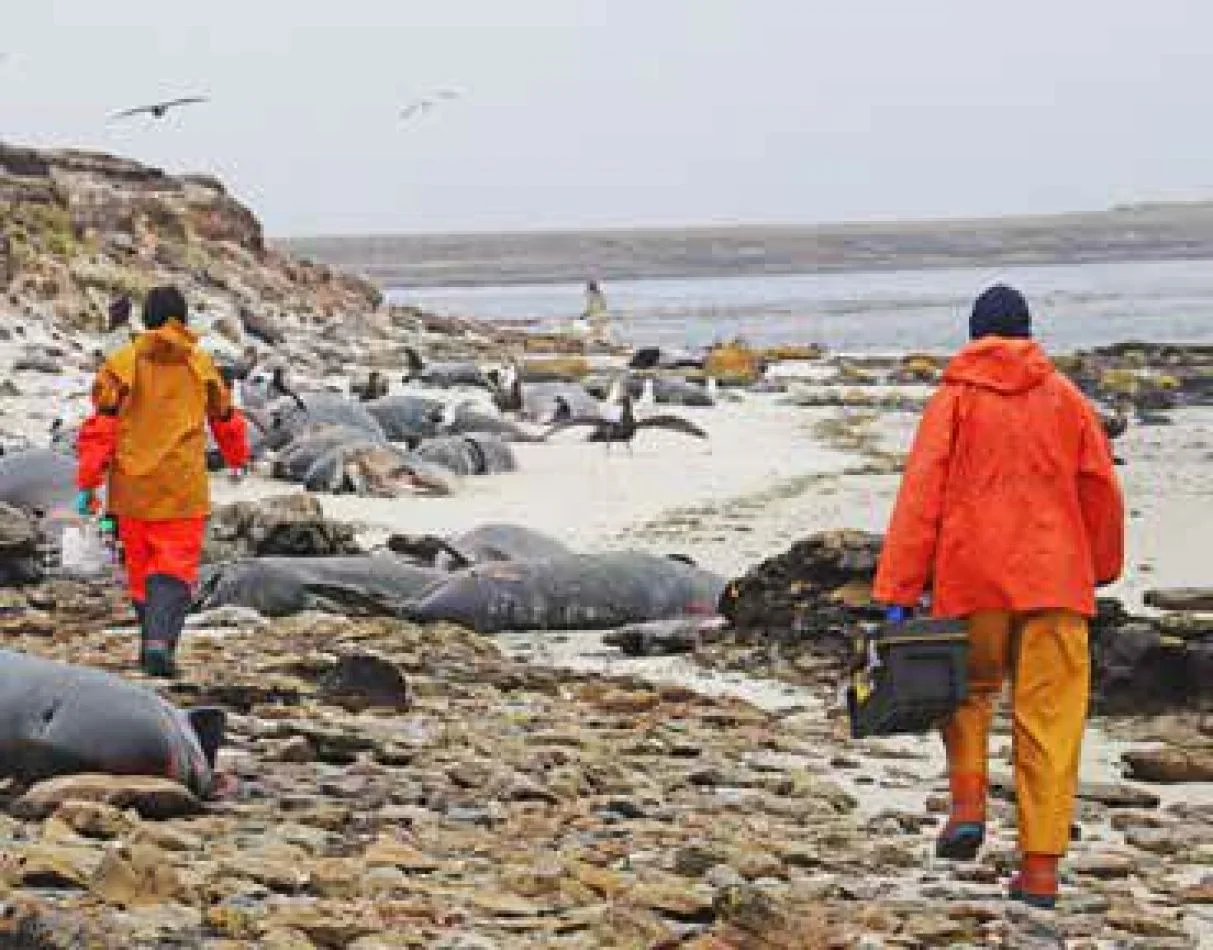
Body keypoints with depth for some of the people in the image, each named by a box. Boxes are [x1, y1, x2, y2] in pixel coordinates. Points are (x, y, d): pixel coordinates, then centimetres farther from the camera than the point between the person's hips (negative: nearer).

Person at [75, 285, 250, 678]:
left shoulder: (122, 363, -2)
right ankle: (160, 642, -22)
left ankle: (153, 643, 26)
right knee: (175, 570, -1)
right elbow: (226, 420, 17)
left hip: (131, 486, 1)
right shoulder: (201, 365, 3)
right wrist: (238, 455, 38)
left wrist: (86, 484, -4)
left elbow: (100, 426, -7)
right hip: (183, 488, -1)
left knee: (141, 568, 16)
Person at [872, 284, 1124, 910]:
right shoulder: (1064, 398, 8)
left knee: (966, 689, 21)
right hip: (1053, 580, 1)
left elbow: (920, 495, -5)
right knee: (1048, 718, 2)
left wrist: (896, 591, -7)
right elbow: (1101, 490, 11)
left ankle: (968, 802, -1)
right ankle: (1041, 866, -3)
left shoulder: (954, 399, 2)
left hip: (972, 579, -1)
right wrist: (1102, 567, 27)